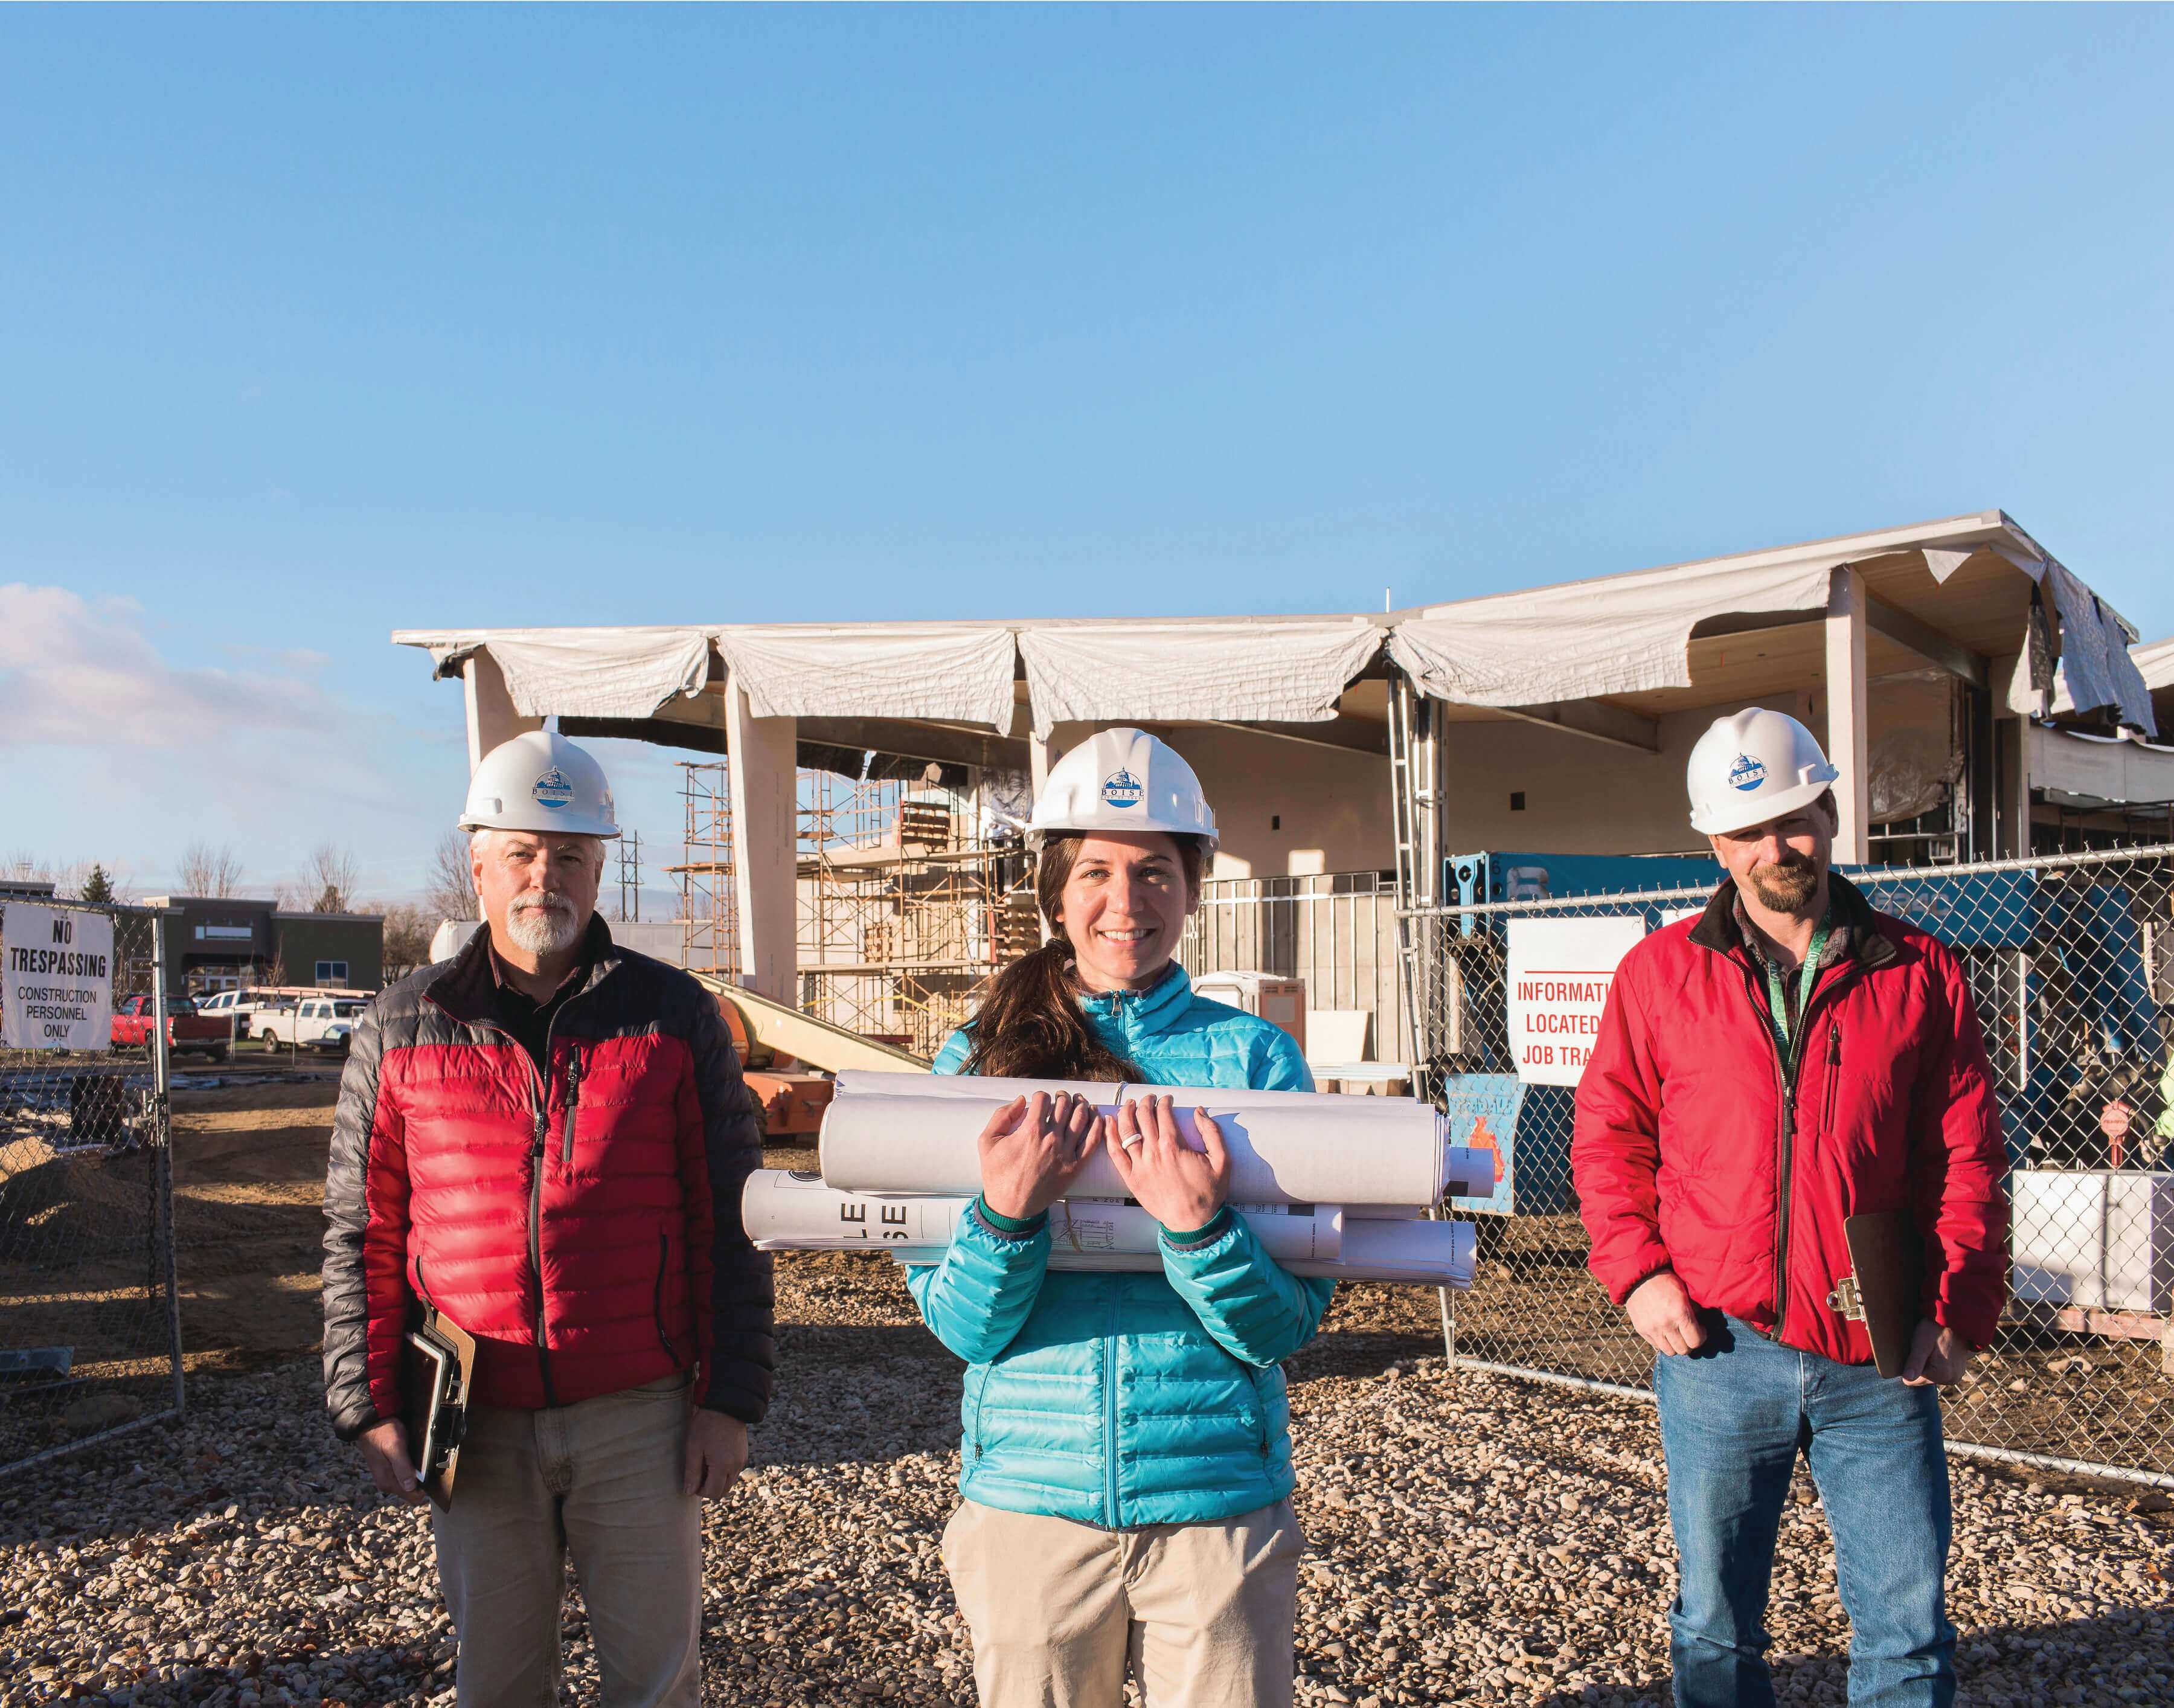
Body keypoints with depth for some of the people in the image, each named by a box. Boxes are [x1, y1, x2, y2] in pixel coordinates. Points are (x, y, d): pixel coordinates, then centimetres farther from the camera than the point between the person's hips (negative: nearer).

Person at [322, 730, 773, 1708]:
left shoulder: (673, 1017, 0)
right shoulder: (403, 1030, 3)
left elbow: (728, 1222, -1)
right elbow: (361, 1235, 6)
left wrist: (728, 1400, -4)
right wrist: (369, 1407, 2)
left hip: (639, 1414, -1)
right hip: (477, 1425, 1)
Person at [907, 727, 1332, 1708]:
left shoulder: (1253, 1056, -3)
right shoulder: (979, 1060, 0)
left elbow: (1287, 1326, -5)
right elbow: (964, 1328, -2)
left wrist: (1199, 1227, -23)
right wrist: (1006, 1214, -20)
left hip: (1217, 1500, -1)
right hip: (1029, 1498, 1)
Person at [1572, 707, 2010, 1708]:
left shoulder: (1920, 974, 3)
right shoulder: (1660, 972, 2)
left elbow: (1968, 1156, 5)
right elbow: (1607, 1136, 6)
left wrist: (1962, 1311, -4)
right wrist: (1635, 1271, -5)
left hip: (1881, 1362, 0)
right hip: (1719, 1352, 0)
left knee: (1910, 1628, 8)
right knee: (1716, 1625, 13)